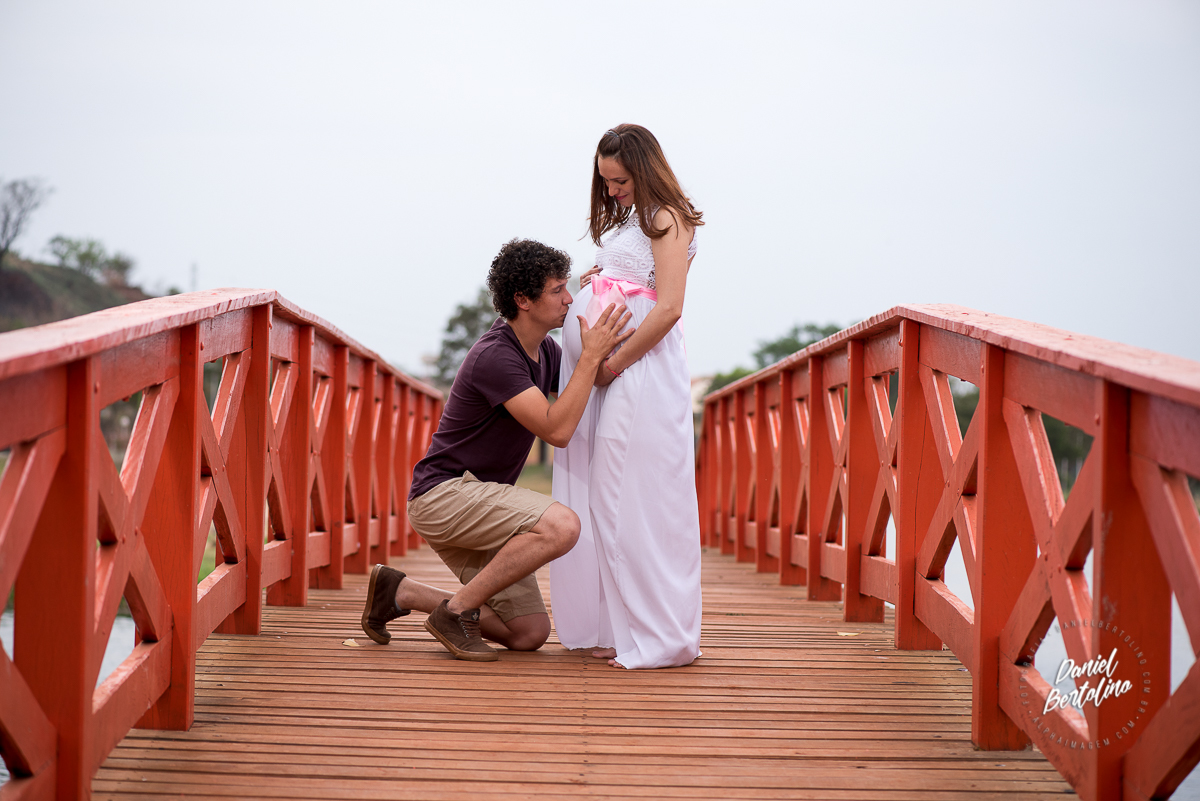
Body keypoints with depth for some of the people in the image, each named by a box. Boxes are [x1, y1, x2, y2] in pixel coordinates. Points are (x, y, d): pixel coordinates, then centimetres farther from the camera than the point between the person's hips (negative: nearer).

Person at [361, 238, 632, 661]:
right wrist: (591, 356, -24)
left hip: (476, 504, 9)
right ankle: (456, 610, -16)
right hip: (443, 492, -9)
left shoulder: (544, 350, 7)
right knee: (561, 526, -32)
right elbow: (557, 430, -26)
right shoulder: (495, 357, -21)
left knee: (529, 634, 2)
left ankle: (398, 591, 12)